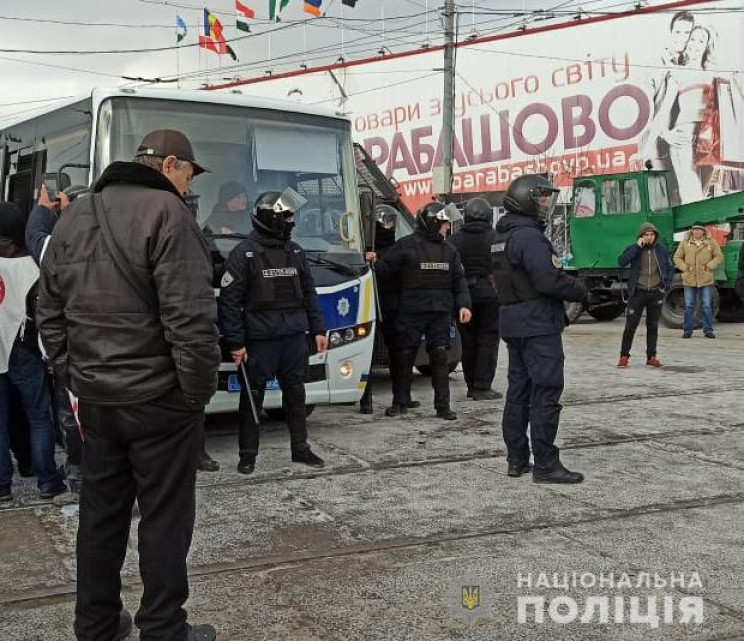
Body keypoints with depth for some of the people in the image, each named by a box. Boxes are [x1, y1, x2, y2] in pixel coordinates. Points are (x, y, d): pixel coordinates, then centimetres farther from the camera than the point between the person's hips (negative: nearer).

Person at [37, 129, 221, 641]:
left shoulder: (73, 217, 12)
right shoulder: (165, 212, -13)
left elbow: (51, 314, 14)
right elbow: (190, 319, -20)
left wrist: (74, 378, 16)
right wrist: (199, 390, -12)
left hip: (95, 397, 7)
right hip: (158, 398, -7)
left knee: (101, 511, 17)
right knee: (165, 517, 5)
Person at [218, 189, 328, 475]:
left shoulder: (295, 252, 11)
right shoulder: (244, 253, -7)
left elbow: (309, 294, 17)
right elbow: (230, 301, -9)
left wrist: (318, 330, 11)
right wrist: (235, 343, -13)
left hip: (295, 337, 5)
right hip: (259, 340, -5)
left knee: (296, 393, 11)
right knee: (253, 397, 3)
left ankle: (300, 448, 23)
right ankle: (248, 454, 14)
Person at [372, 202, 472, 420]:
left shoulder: (448, 250, 11)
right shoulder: (406, 246, -4)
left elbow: (458, 280, 11)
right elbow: (385, 268, -2)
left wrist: (463, 305, 1)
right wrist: (374, 262, -22)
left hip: (441, 312, 3)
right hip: (411, 312, -3)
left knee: (440, 357, 3)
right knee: (405, 357, 5)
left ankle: (443, 406, 10)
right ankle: (400, 403, 18)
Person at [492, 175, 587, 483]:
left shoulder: (502, 237, 15)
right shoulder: (529, 236, -16)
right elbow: (549, 279, -24)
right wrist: (579, 290, -6)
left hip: (513, 324, 10)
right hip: (539, 325, -10)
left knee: (518, 390, 13)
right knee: (546, 393, -6)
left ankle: (516, 460, 18)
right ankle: (545, 465, -5)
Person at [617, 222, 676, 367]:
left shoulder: (662, 250, 6)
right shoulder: (633, 249, -1)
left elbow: (670, 269, 15)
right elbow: (621, 262, -20)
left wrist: (666, 286, 1)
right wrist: (638, 246, -20)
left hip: (656, 293, 3)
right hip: (638, 292, -2)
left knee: (653, 326, 8)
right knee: (630, 325, -3)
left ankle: (651, 357, 16)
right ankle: (624, 356, 5)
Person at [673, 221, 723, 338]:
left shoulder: (711, 242, 4)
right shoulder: (685, 242, 5)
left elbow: (719, 257, 6)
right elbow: (677, 257, 9)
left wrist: (709, 267, -6)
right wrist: (684, 268, -4)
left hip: (706, 280, -1)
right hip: (689, 280, 1)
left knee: (707, 306, 2)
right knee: (689, 306, 4)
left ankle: (708, 330, 11)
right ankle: (688, 330, 11)